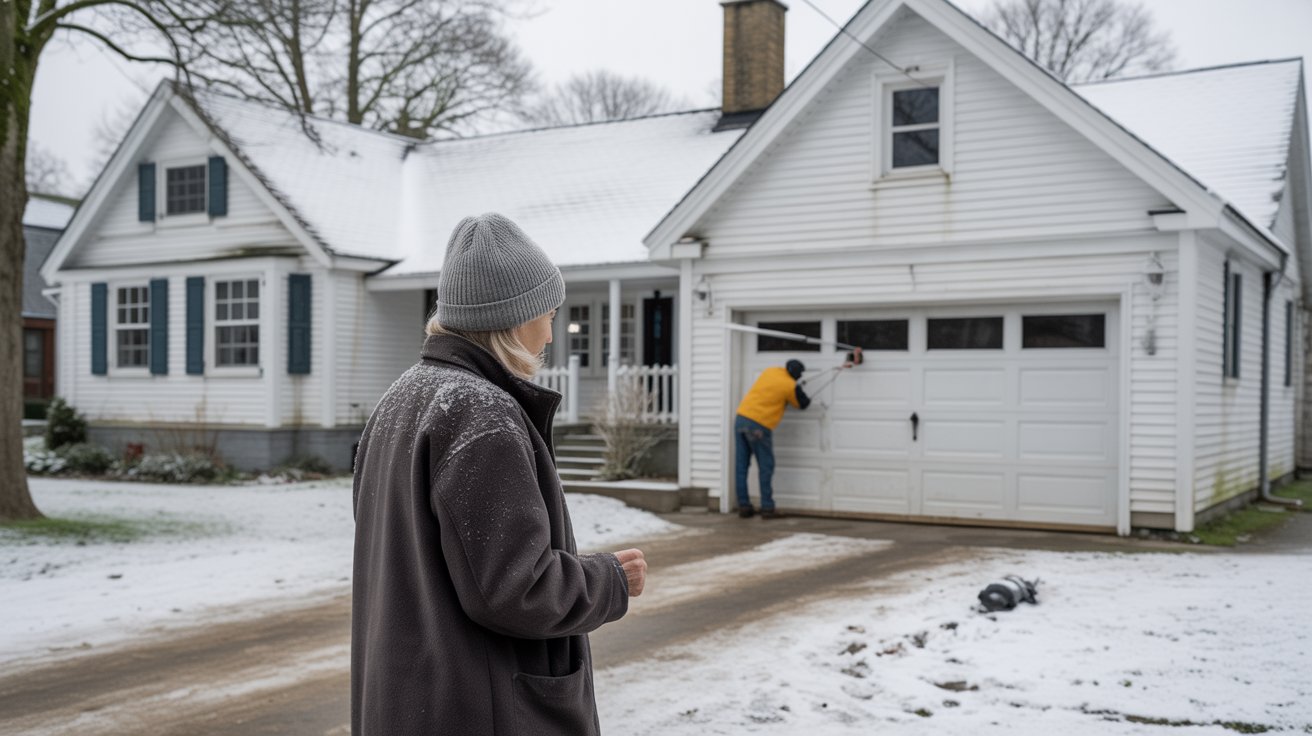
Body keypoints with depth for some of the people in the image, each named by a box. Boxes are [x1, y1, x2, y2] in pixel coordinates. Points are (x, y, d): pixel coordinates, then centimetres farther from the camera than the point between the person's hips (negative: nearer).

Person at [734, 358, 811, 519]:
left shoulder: (770, 371, 10)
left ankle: (743, 506, 13)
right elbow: (803, 403, 12)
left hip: (741, 418, 6)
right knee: (765, 468, 5)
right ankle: (767, 508, 7)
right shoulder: (791, 387, -7)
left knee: (741, 466, 9)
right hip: (759, 426, -6)